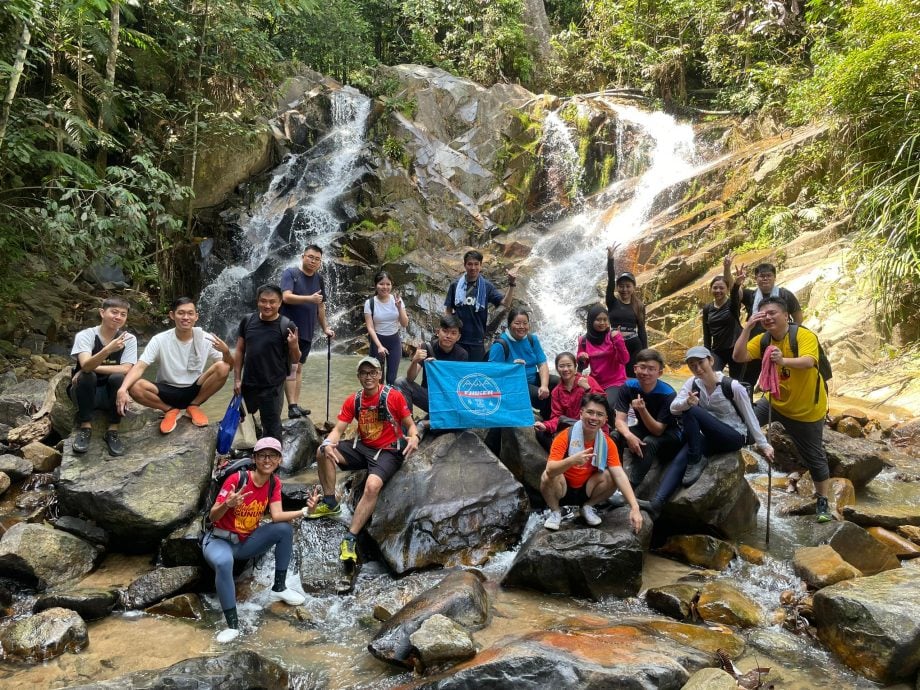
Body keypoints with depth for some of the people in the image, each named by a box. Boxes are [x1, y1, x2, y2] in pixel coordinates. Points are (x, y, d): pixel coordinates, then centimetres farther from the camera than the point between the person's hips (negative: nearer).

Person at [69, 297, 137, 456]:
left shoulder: (129, 339, -6)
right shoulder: (85, 335, -12)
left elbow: (126, 370, -18)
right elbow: (86, 365, -30)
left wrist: (93, 367, -22)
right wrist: (108, 350, -47)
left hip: (110, 395, 1)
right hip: (85, 393, -1)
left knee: (118, 377, -29)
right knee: (86, 376, -31)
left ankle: (112, 431, -17)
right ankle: (85, 427, -16)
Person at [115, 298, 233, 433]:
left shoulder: (205, 339, -10)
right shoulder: (160, 340, -12)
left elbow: (229, 366, -10)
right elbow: (139, 367, -20)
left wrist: (226, 351, -33)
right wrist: (122, 389, -38)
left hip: (194, 391, 1)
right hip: (167, 391, -1)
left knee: (222, 368, -25)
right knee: (135, 388, -29)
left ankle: (193, 406, -2)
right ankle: (171, 410, -1)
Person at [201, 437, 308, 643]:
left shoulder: (274, 483, -6)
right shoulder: (236, 479, -23)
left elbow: (277, 516, -17)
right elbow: (212, 516, -23)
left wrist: (304, 511, -33)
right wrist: (227, 505, -45)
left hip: (248, 541, 5)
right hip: (220, 539, -5)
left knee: (285, 529, -16)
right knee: (223, 562, -38)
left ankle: (279, 588, -2)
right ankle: (232, 625, -26)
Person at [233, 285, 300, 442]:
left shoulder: (287, 326, -10)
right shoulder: (247, 321, 0)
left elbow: (295, 360, -5)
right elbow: (240, 351, 8)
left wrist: (294, 346, -26)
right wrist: (237, 378, 5)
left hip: (272, 386, -4)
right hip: (249, 384, 5)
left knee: (271, 425, 5)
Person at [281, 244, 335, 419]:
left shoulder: (319, 279, 12)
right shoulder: (290, 273, -6)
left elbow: (320, 306, 18)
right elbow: (286, 297, -21)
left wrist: (325, 328, 17)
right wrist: (310, 298, -29)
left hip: (307, 331, 6)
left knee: (299, 367, 9)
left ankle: (296, 405, 12)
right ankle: (292, 406, -11)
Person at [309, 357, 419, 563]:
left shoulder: (394, 396, -11)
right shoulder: (353, 401, 2)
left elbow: (410, 424, -4)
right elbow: (338, 429, -2)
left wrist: (414, 437, -29)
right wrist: (328, 444, -25)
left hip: (388, 452, -5)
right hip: (363, 447, 6)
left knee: (372, 486, -33)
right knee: (322, 452, -11)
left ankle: (350, 539, -24)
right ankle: (330, 503, 3)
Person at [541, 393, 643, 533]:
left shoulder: (607, 443, -11)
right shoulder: (565, 437, -21)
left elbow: (619, 475, -21)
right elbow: (550, 469, -33)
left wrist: (634, 507, -34)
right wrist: (573, 460, -53)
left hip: (586, 491, 3)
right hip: (562, 490, -2)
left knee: (610, 476, -23)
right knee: (547, 476, -33)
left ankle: (588, 507, 4)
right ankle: (555, 512, -3)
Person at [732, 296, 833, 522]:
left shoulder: (805, 336, -25)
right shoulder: (762, 340, -9)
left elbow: (808, 361, -43)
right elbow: (739, 356, -21)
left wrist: (784, 361, -62)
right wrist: (748, 328, -28)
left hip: (807, 409, -4)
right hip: (775, 401, 4)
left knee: (814, 457, 7)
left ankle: (823, 503, 23)